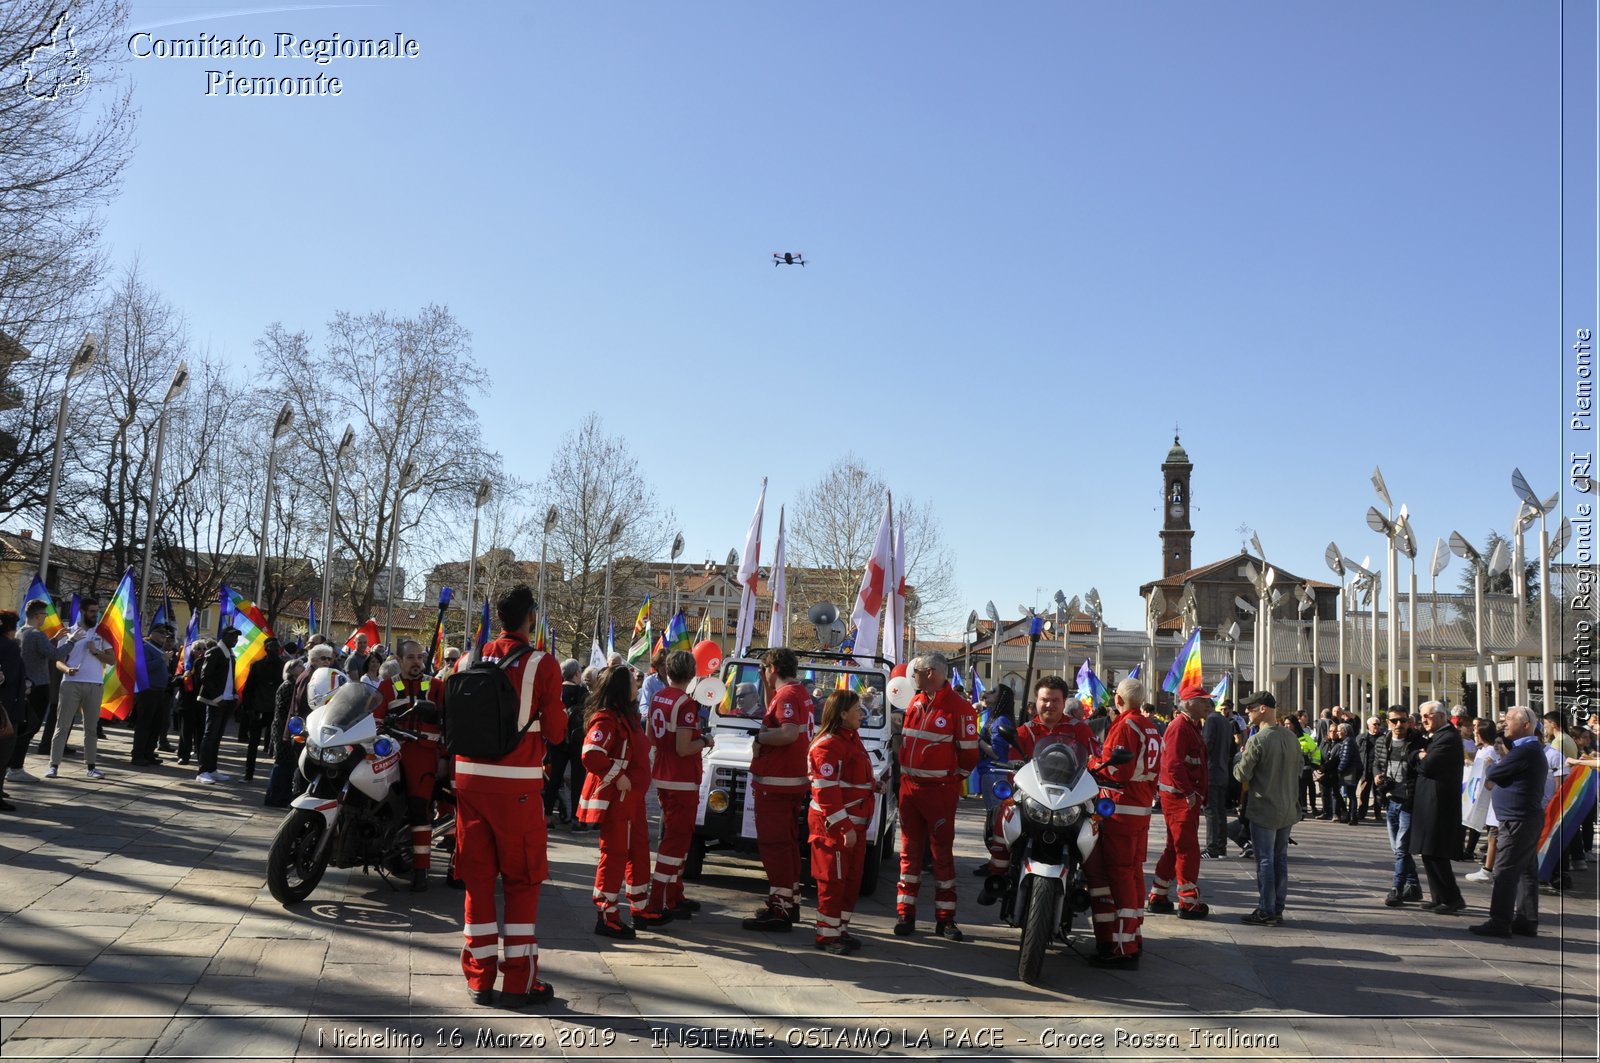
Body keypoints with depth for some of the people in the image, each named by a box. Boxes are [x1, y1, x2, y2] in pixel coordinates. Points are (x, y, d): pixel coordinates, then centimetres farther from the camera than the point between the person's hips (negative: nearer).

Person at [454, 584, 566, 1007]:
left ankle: (479, 978, 17)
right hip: (517, 783, -4)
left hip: (470, 777, 4)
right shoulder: (542, 665, -9)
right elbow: (555, 732, -5)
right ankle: (519, 982, 10)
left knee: (477, 877, 11)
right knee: (521, 881, 6)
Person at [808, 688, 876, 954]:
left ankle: (841, 929, 26)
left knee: (852, 881, 15)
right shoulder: (828, 746, -19)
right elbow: (827, 792, -23)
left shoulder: (851, 738, 12)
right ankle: (827, 935, 10)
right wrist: (844, 828, -23)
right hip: (834, 826, -10)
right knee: (833, 881, 0)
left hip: (855, 823, 10)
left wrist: (875, 784, 8)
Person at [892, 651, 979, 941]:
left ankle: (945, 918, 10)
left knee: (943, 852, 3)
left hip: (940, 790, -6)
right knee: (910, 850, 8)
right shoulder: (915, 703, 10)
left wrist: (953, 777, 3)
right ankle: (905, 913, 14)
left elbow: (969, 752, -8)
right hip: (909, 787, 6)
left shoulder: (959, 708, -12)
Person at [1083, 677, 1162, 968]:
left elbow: (1115, 771, -19)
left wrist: (1093, 762, -4)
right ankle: (1134, 935, 27)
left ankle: (1123, 947, -9)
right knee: (1134, 870, 17)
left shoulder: (1125, 725, -14)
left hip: (1122, 807, -9)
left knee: (1119, 873, -8)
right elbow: (1151, 768, 17)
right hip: (1144, 806, 9)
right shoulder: (1150, 726, 13)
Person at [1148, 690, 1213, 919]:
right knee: (1188, 849, -4)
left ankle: (1158, 897, 21)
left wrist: (1200, 793, 16)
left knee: (1175, 848, 14)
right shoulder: (1180, 727, -16)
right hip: (1179, 797, -11)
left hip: (1189, 796, 11)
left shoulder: (1194, 726, 18)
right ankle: (1189, 903, 3)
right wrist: (1189, 792, -23)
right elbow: (1173, 764, -24)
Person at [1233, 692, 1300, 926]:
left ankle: (1266, 911, 7)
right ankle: (1278, 908, 21)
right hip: (1288, 809, 7)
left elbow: (1241, 775, -16)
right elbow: (1299, 767, 12)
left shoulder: (1257, 741, -19)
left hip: (1264, 811, -7)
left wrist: (1242, 756, 2)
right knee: (1280, 858, 15)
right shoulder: (1292, 738, 3)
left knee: (1265, 860, 1)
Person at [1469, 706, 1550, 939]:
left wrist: (1490, 777, 3)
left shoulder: (1525, 751, -19)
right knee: (1526, 871, 13)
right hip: (1528, 817, 11)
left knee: (1505, 872, -8)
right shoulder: (1531, 749, 15)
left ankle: (1499, 923, -6)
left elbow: (1491, 776, -15)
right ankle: (1527, 921, 19)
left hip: (1518, 821, -11)